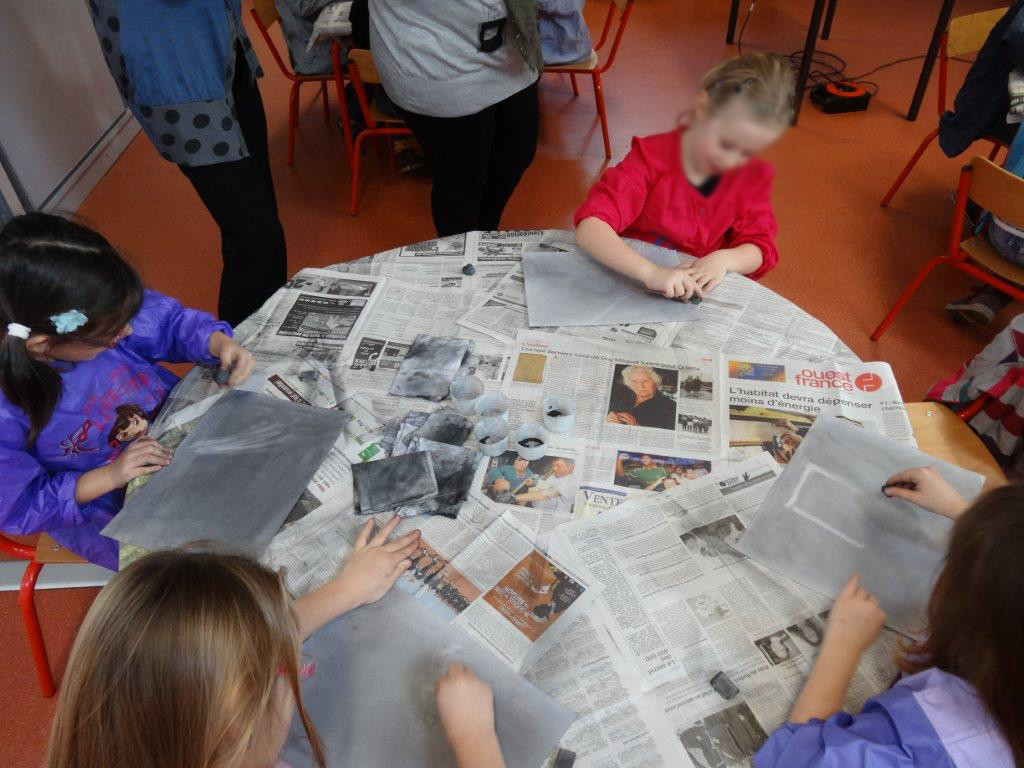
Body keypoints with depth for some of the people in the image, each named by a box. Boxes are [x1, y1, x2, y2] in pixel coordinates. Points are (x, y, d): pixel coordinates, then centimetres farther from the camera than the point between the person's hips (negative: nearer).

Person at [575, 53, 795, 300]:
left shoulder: (754, 175, -1)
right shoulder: (652, 158, -14)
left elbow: (760, 247, 0)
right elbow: (589, 227, -25)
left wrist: (724, 259, -23)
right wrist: (649, 272, -40)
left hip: (701, 297, 2)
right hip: (632, 284, -2)